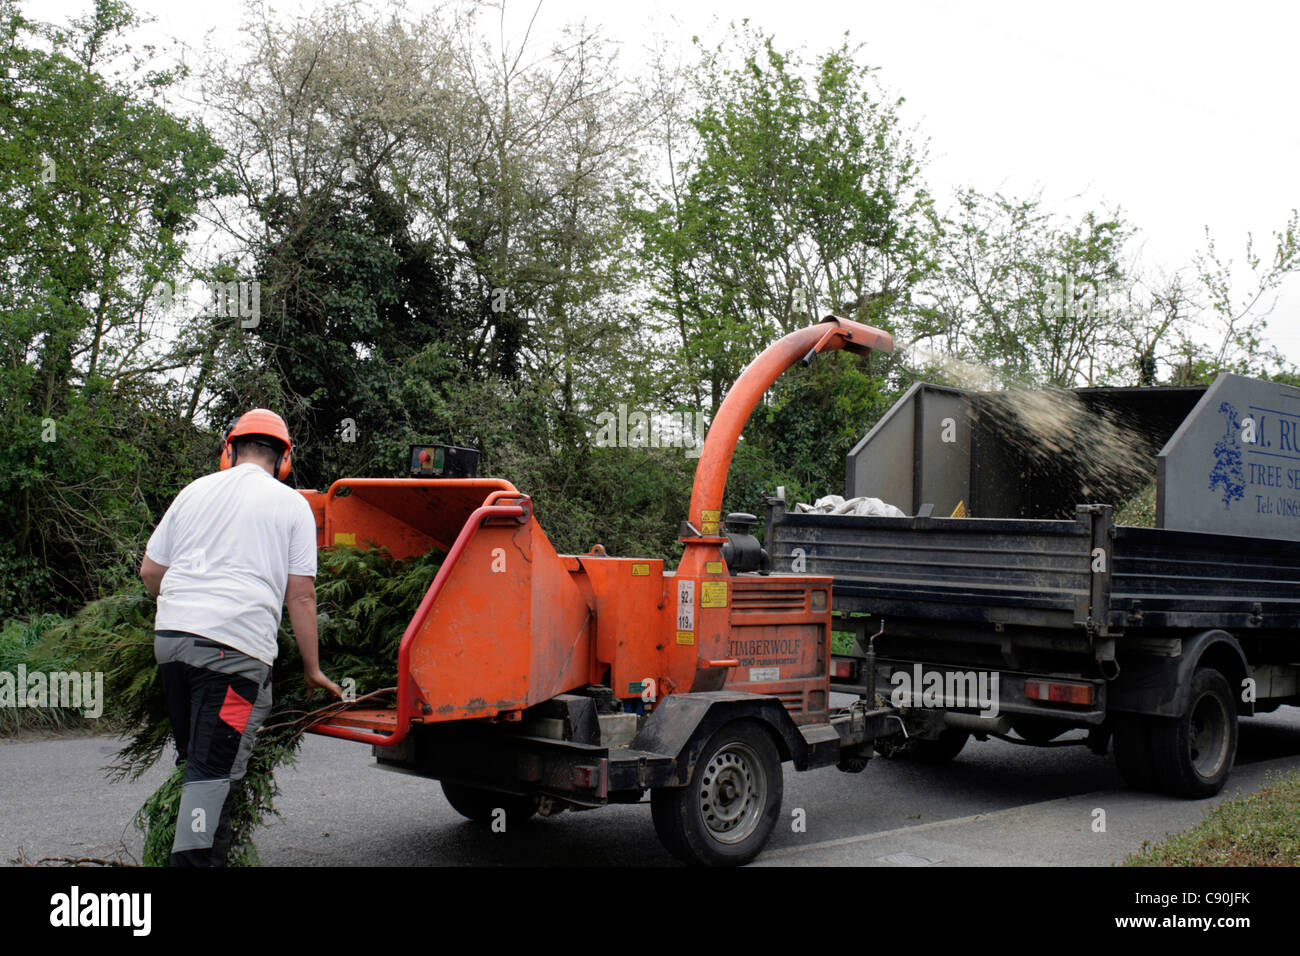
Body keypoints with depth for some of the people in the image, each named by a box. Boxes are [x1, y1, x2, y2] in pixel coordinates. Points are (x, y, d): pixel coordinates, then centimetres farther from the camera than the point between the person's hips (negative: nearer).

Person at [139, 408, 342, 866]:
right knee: (213, 771, -5)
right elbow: (301, 594, 5)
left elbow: (150, 571, 22)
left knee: (197, 760, 16)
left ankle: (211, 851, 20)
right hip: (235, 644, -4)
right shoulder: (291, 504, 8)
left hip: (170, 636, 4)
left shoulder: (195, 490, 18)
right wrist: (312, 669, 12)